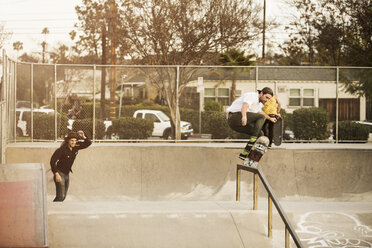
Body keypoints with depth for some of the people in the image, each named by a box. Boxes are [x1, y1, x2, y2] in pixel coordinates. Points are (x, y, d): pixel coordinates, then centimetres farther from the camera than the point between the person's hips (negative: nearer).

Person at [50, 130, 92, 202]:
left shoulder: (76, 147, -2)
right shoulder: (62, 149, -20)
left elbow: (88, 143, 8)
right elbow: (52, 161, -22)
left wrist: (83, 137, -12)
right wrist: (56, 174, -27)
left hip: (67, 174, 7)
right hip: (60, 174, -7)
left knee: (63, 196, 12)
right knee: (60, 196, -16)